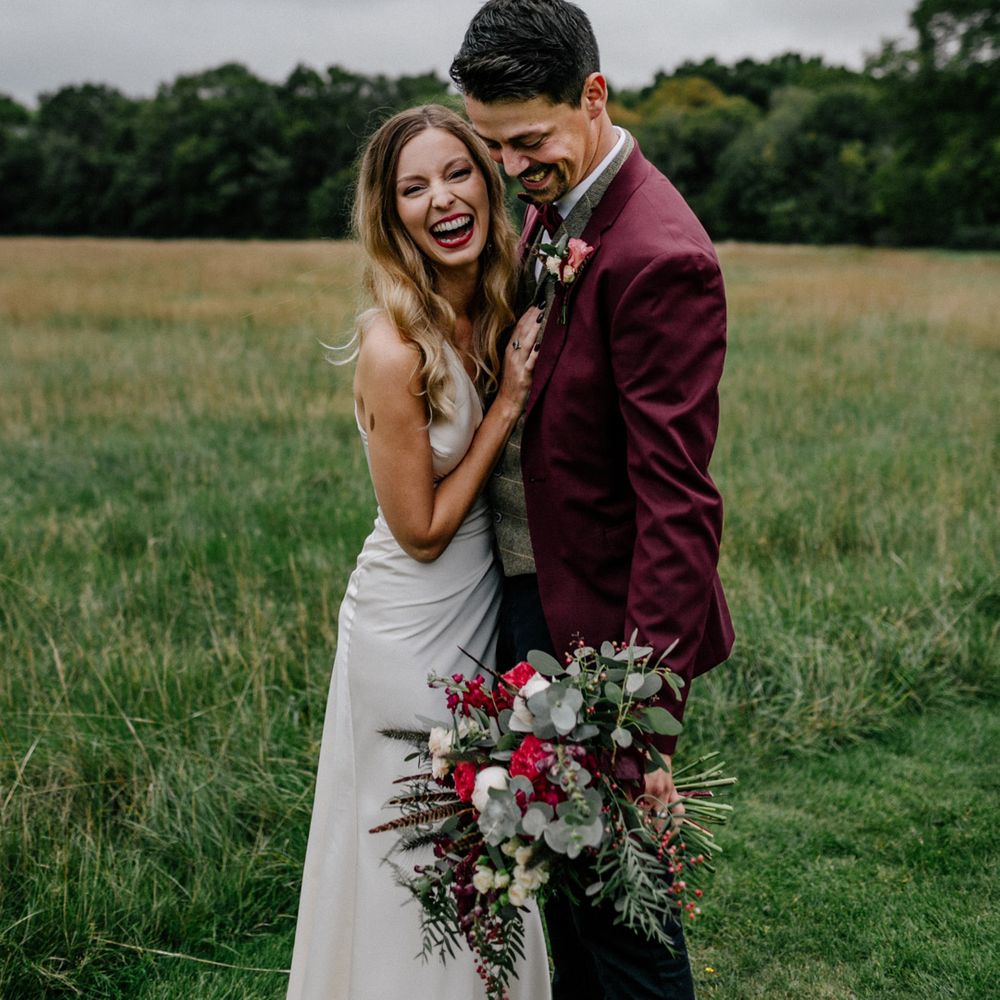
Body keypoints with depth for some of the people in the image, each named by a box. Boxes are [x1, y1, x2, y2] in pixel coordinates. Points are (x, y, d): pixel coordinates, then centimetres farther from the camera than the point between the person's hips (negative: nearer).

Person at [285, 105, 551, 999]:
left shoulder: (496, 308, -3)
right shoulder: (396, 348, -25)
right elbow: (423, 530, -19)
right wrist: (509, 402, -19)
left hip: (484, 613, 7)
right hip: (413, 632, -7)